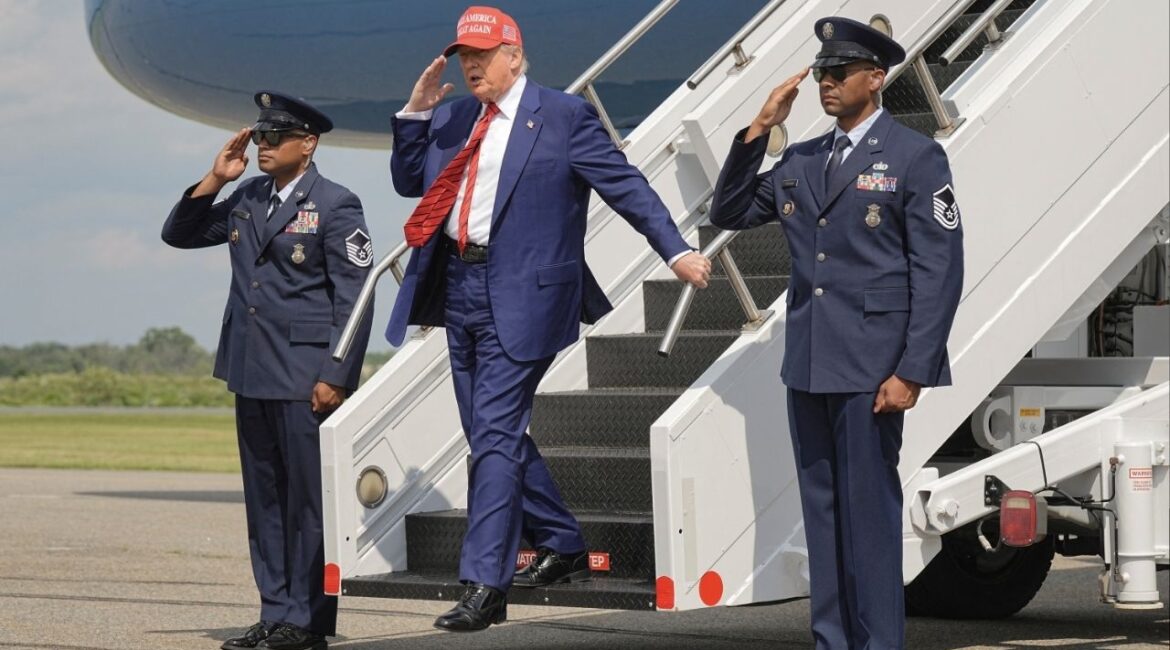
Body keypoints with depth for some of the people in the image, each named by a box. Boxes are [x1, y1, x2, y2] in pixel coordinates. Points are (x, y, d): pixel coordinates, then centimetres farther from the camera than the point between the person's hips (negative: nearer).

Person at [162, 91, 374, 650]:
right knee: (264, 496, 10)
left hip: (305, 375, -7)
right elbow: (178, 234, 19)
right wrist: (214, 180, 5)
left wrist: (335, 377, -15)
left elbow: (354, 298, -10)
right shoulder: (245, 200, 13)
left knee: (308, 495, -3)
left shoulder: (336, 206, -6)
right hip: (251, 373, 7)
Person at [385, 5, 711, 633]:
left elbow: (626, 186, -5)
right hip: (458, 286, 7)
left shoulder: (563, 116, -4)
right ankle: (562, 546, 31)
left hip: (520, 293, -7)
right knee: (493, 433, 14)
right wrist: (416, 110, 7)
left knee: (495, 434, -12)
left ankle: (485, 586, -12)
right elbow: (409, 181, 20)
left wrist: (676, 251, -13)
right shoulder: (451, 119, 13)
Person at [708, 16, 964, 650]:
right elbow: (728, 212, 15)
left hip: (870, 367, -6)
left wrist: (910, 372, -14)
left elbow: (939, 274, -8)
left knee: (869, 508, -4)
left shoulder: (915, 158, -4)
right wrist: (757, 132, 4)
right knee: (821, 508, 9)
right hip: (808, 365, 6)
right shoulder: (800, 162, 14)